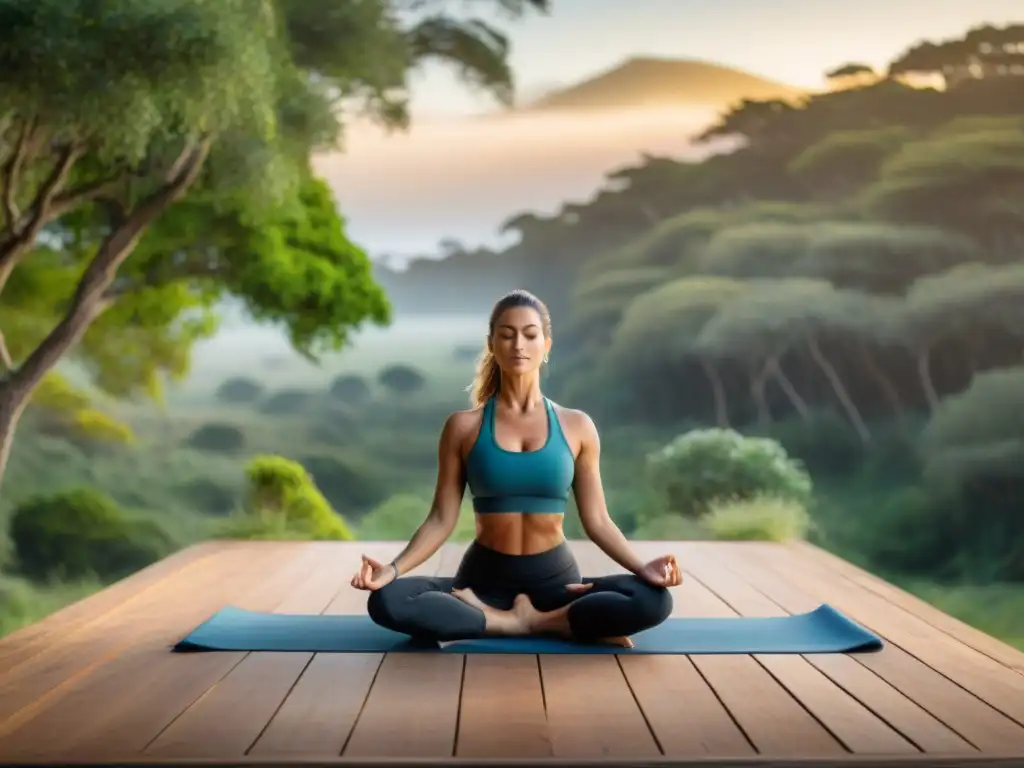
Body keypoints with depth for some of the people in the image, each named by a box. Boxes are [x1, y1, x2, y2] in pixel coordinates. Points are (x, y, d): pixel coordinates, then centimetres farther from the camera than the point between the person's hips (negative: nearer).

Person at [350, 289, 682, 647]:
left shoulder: (576, 426, 3)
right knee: (387, 600, -30)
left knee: (653, 600, -28)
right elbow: (442, 518, 1)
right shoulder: (464, 426, 2)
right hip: (485, 578, 0)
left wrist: (641, 567, -13)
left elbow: (596, 520, 4)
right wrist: (393, 568, -16)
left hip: (555, 577, 0)